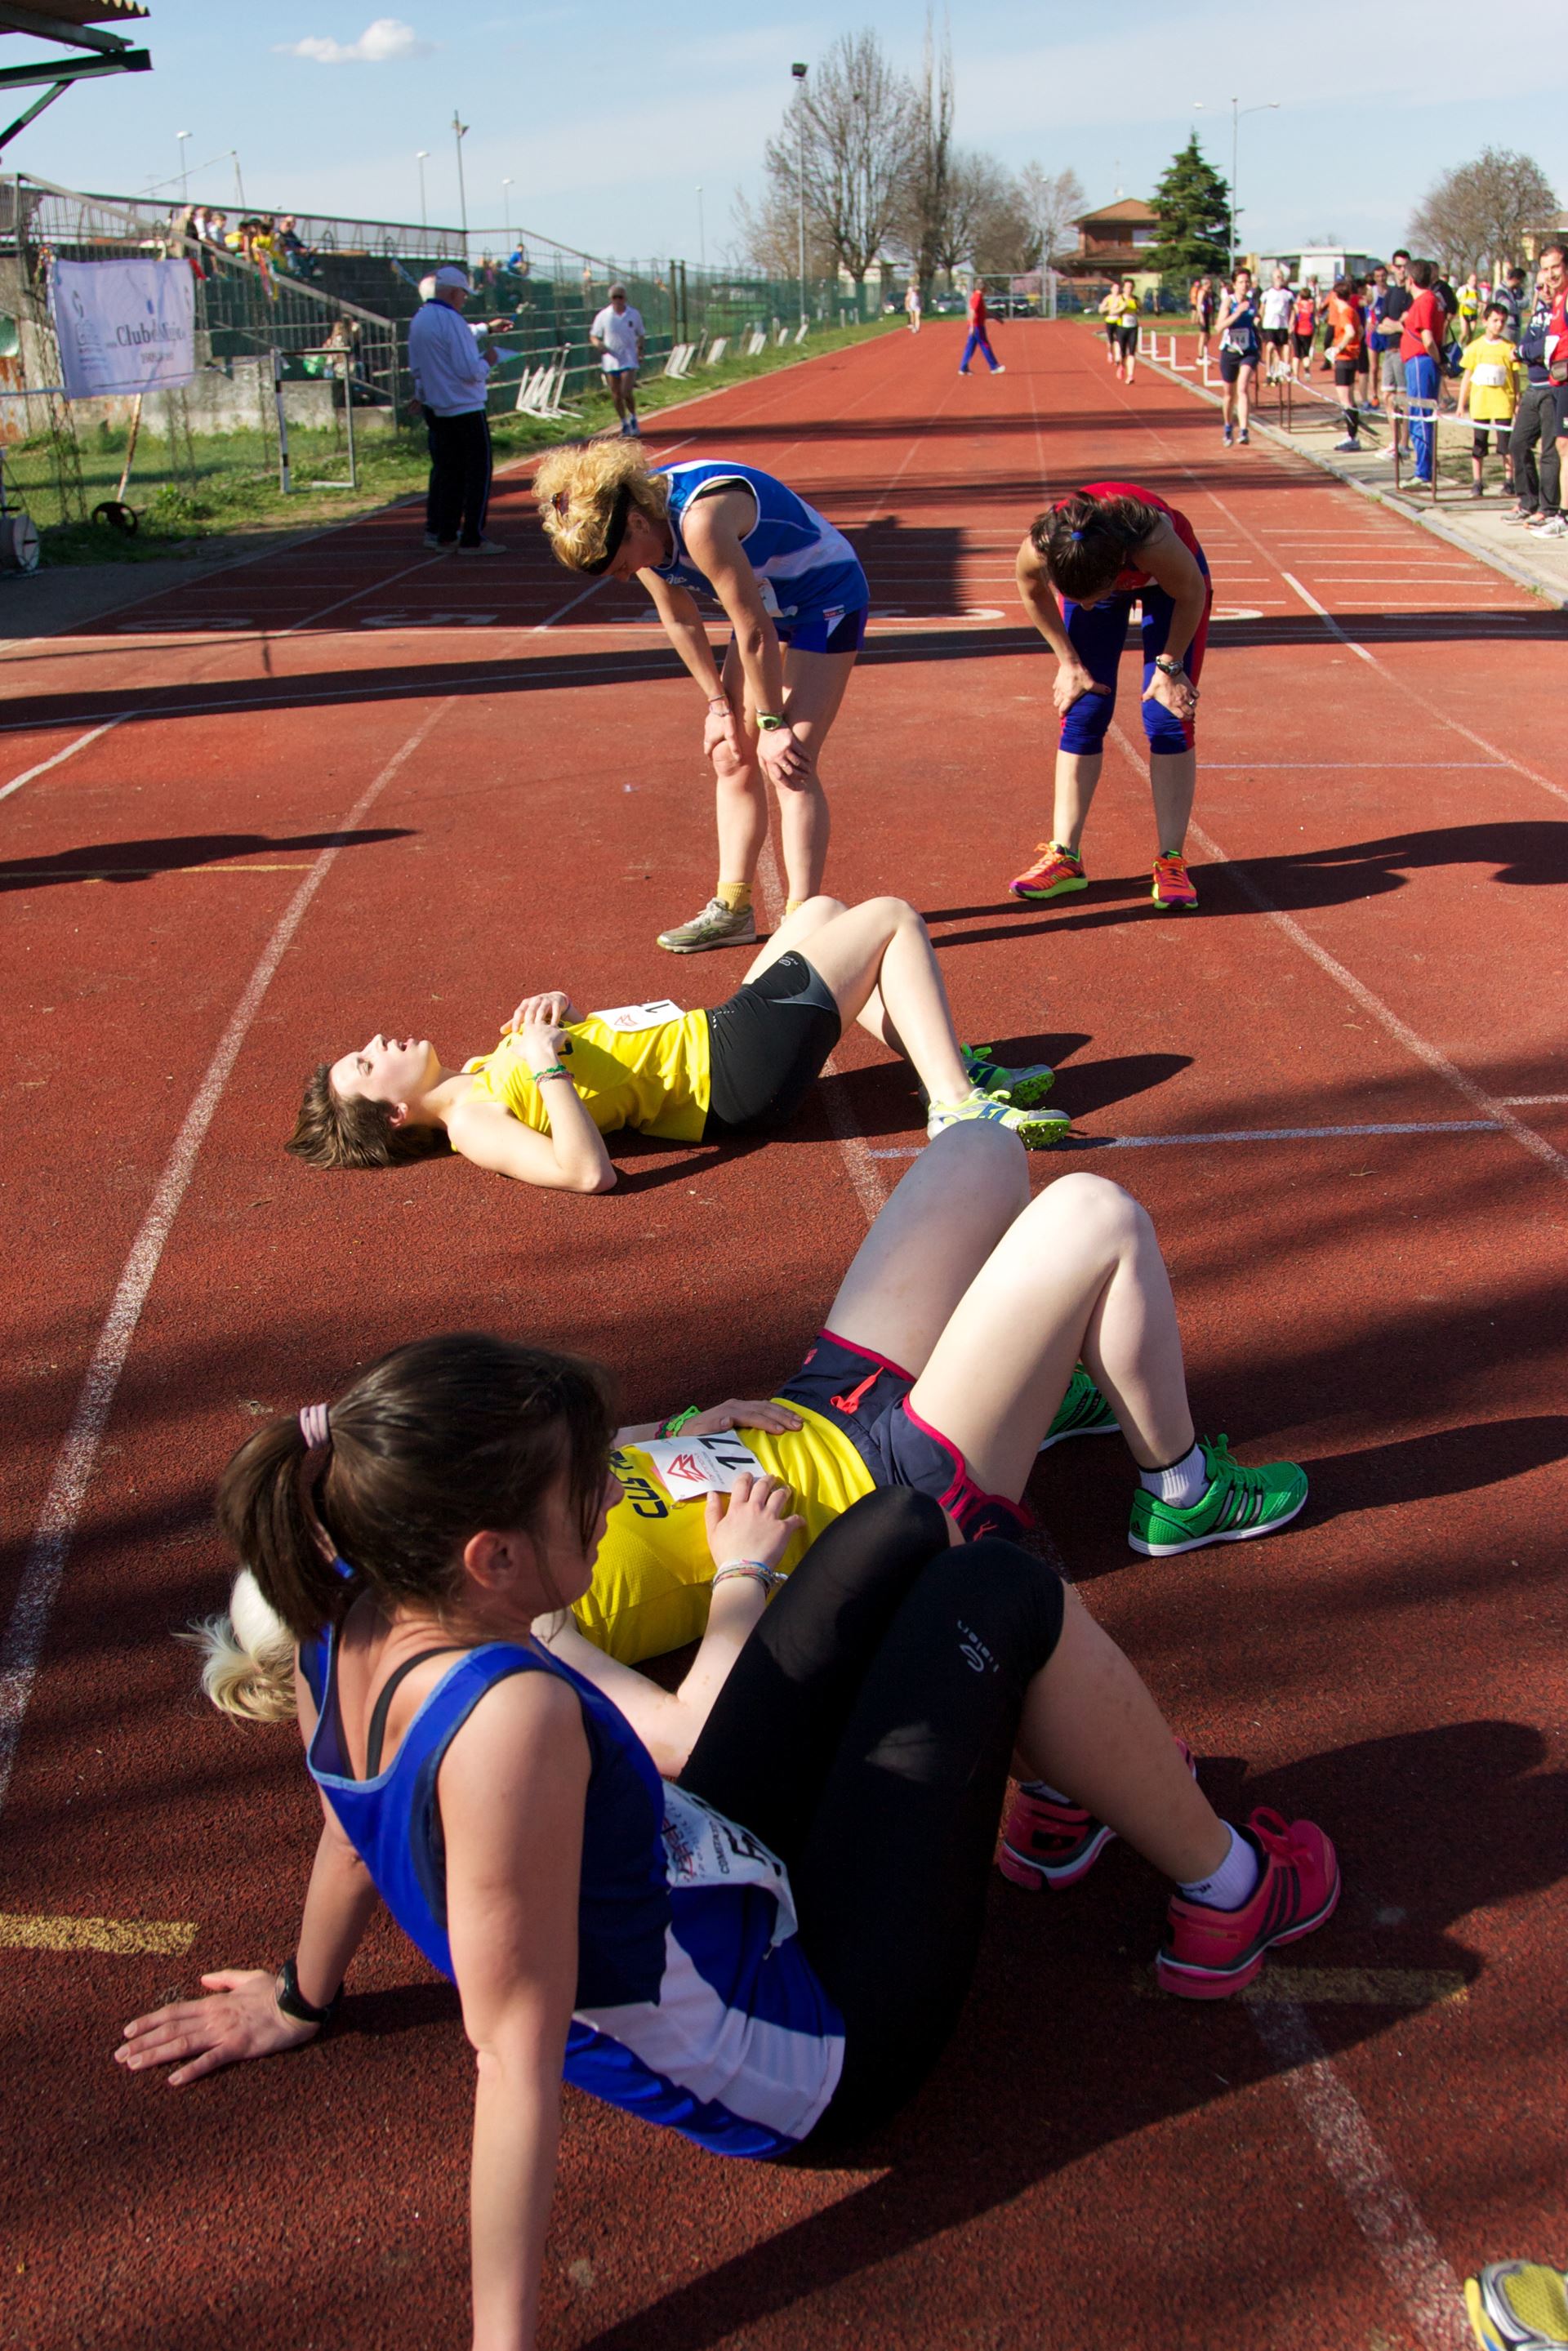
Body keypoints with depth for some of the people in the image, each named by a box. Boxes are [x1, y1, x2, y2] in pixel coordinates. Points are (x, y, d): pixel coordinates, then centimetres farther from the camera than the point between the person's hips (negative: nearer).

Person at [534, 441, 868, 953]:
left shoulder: (700, 522, -36)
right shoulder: (640, 523, -10)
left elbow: (755, 633, -28)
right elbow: (681, 619, 4)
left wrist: (773, 725, -19)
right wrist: (718, 703, 4)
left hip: (828, 602, -8)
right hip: (768, 605, 9)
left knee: (788, 763, -16)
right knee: (732, 755, 6)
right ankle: (732, 909, 13)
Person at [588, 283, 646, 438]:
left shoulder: (634, 315, 1)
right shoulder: (603, 316, -2)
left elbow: (641, 335, 14)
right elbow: (593, 336, 4)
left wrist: (640, 352, 2)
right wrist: (599, 345, -18)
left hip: (629, 360, -1)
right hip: (610, 360, 1)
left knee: (627, 393, -13)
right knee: (616, 395, 5)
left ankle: (633, 419, 12)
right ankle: (624, 424, 22)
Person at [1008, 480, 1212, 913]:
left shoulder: (1154, 542, -45)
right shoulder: (1037, 551, -37)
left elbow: (1191, 595, -21)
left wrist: (1170, 665, -14)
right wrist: (1068, 662, -7)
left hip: (1166, 581, -2)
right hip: (1090, 571, 2)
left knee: (1168, 719, -9)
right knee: (1082, 714, -3)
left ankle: (1172, 861, -6)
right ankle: (1065, 857, 2)